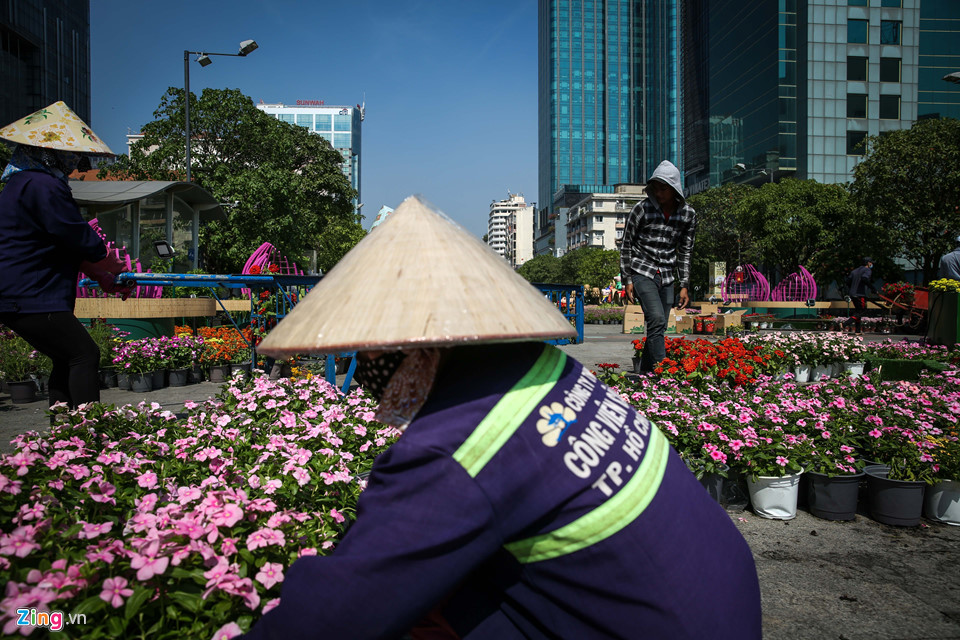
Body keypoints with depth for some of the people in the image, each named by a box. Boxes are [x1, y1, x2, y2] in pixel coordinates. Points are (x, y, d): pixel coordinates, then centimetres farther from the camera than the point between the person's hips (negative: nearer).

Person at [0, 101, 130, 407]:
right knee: (84, 354, -12)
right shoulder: (43, 185, -16)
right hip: (32, 300, -11)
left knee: (67, 360, 15)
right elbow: (78, 236, -14)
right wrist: (109, 264, 4)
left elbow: (67, 243, 21)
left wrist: (102, 277, 19)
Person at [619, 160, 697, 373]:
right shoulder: (643, 208, -7)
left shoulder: (688, 214, 3)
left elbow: (685, 251, 11)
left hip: (667, 277, 4)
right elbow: (627, 244, -1)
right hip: (642, 272, -4)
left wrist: (684, 286, 7)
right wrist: (627, 280, -4)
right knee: (657, 321, -20)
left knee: (657, 329, 4)